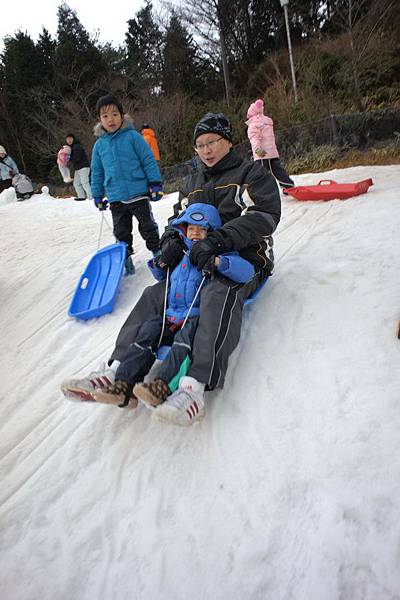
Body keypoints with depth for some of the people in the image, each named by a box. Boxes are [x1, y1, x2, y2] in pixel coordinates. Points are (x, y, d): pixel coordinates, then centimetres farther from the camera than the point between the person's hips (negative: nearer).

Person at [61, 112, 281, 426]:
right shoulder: (191, 183, 24)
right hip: (199, 258, 6)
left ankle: (195, 387, -53)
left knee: (219, 294, -39)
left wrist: (218, 239, -25)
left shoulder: (253, 173, 4)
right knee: (155, 294, -18)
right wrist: (172, 240, -4)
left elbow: (265, 216, -10)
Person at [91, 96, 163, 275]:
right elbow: (97, 173, 15)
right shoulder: (99, 144, 6)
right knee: (121, 232, 12)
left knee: (148, 227, 8)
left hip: (139, 194, -3)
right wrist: (98, 196, 16)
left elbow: (149, 161, -3)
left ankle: (157, 252, 25)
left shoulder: (132, 136, -5)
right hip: (116, 198, 4)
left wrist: (155, 184, -7)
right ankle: (125, 259, 26)